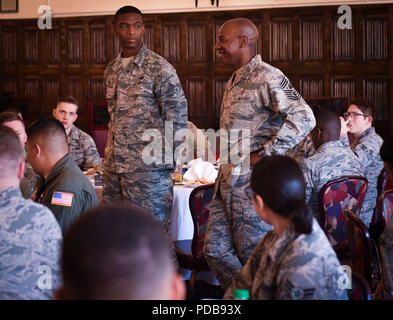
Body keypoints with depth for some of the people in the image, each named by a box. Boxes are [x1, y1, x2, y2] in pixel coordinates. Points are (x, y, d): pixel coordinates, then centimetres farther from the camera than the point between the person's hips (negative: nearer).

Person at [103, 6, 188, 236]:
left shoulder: (159, 68, -6)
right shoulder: (112, 70, 15)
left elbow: (178, 118, -7)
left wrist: (163, 157, -10)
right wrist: (111, 155, 16)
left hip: (147, 168, -7)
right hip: (113, 166, 7)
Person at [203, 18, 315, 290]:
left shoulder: (266, 77, -14)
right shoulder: (235, 81, 17)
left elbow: (303, 119, -25)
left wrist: (264, 155, -20)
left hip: (252, 185, -10)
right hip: (227, 184, 10)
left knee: (255, 258, -1)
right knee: (216, 251, 10)